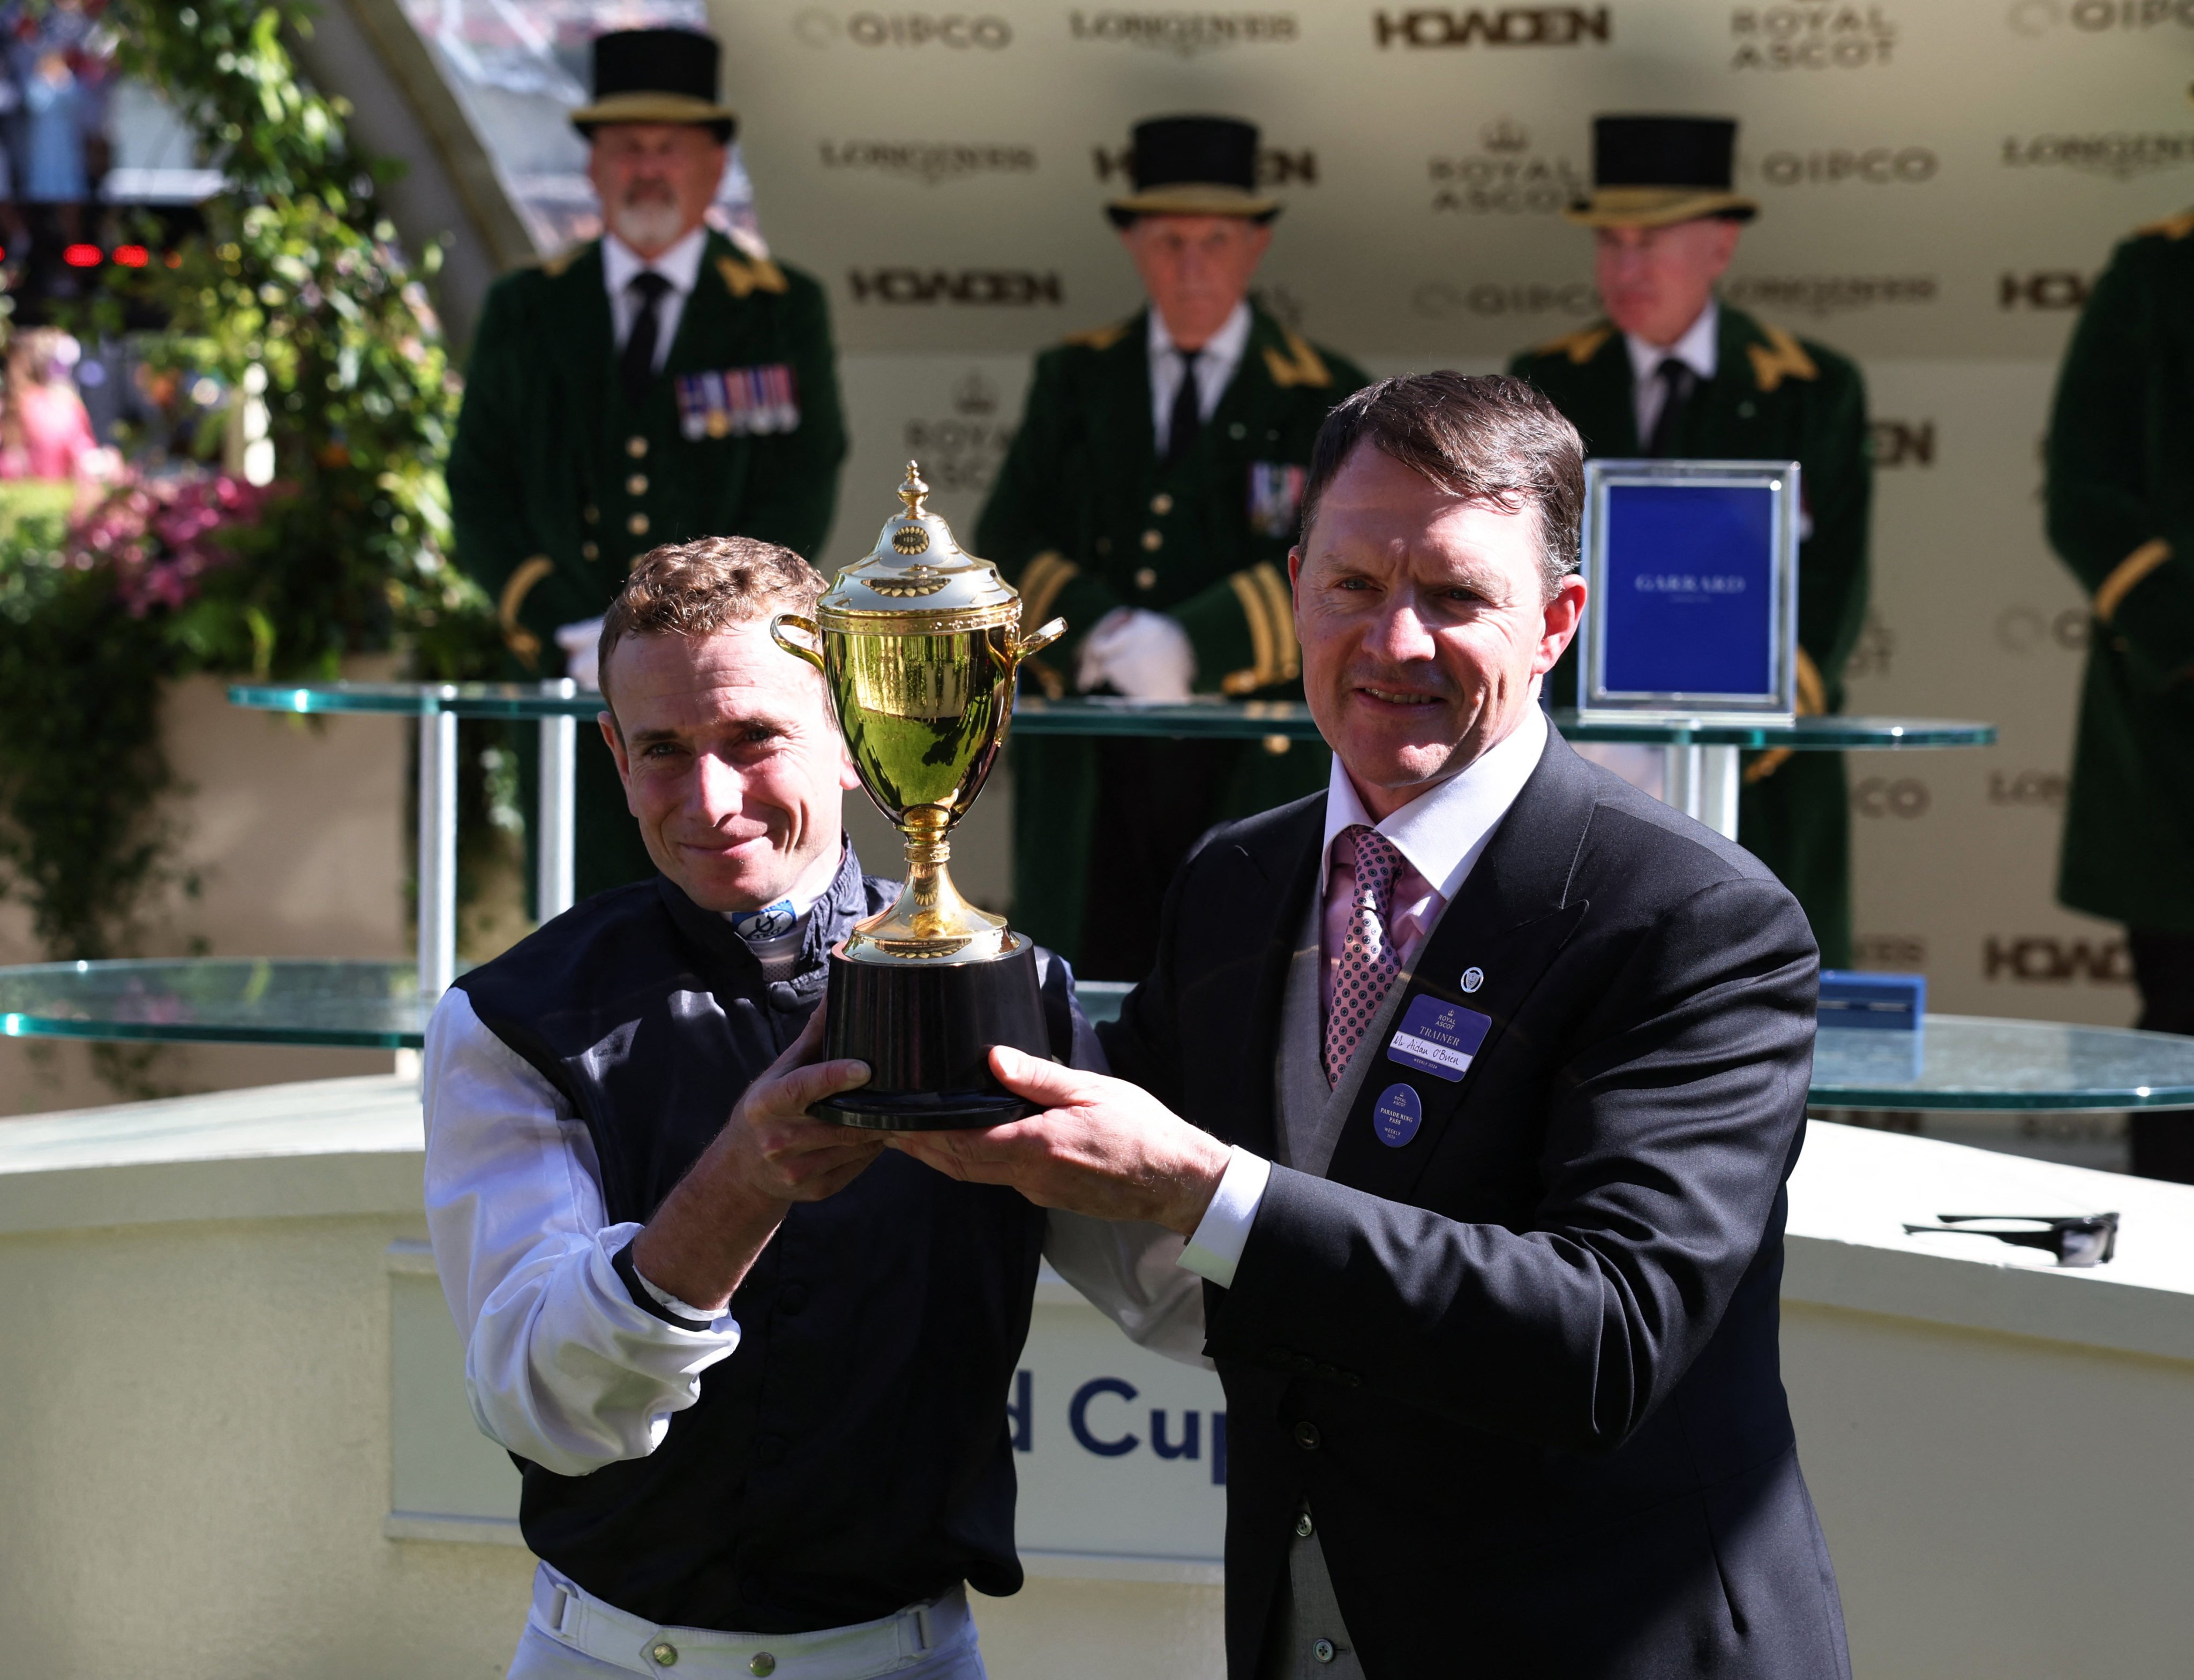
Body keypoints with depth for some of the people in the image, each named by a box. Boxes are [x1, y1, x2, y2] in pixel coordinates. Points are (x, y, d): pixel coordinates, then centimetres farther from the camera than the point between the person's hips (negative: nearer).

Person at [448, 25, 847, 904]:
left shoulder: (782, 310, 6)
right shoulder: (524, 311, 11)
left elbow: (801, 495, -1)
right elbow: (480, 492, 8)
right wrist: (571, 630, -6)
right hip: (575, 692, 1)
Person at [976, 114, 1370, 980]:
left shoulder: (1325, 400, 4)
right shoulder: (1075, 379, 14)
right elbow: (1007, 539, 5)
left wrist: (1192, 644, -22)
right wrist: (1095, 632, -15)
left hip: (1256, 765, -2)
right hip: (1089, 763, 2)